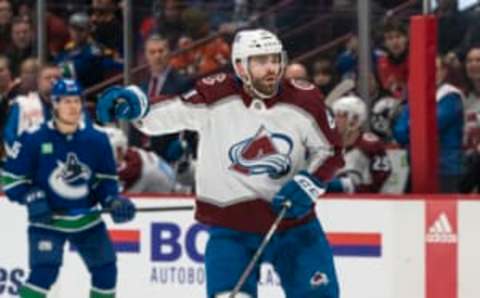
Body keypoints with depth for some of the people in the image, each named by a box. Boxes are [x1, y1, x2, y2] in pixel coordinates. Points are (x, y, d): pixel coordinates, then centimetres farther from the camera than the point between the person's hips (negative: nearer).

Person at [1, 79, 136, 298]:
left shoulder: (96, 139, -3)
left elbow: (106, 178, 8)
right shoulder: (34, 139, -13)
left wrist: (112, 201, -10)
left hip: (87, 220, 4)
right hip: (47, 220, -4)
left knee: (106, 269, 7)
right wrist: (32, 198, -19)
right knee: (44, 270, -21)